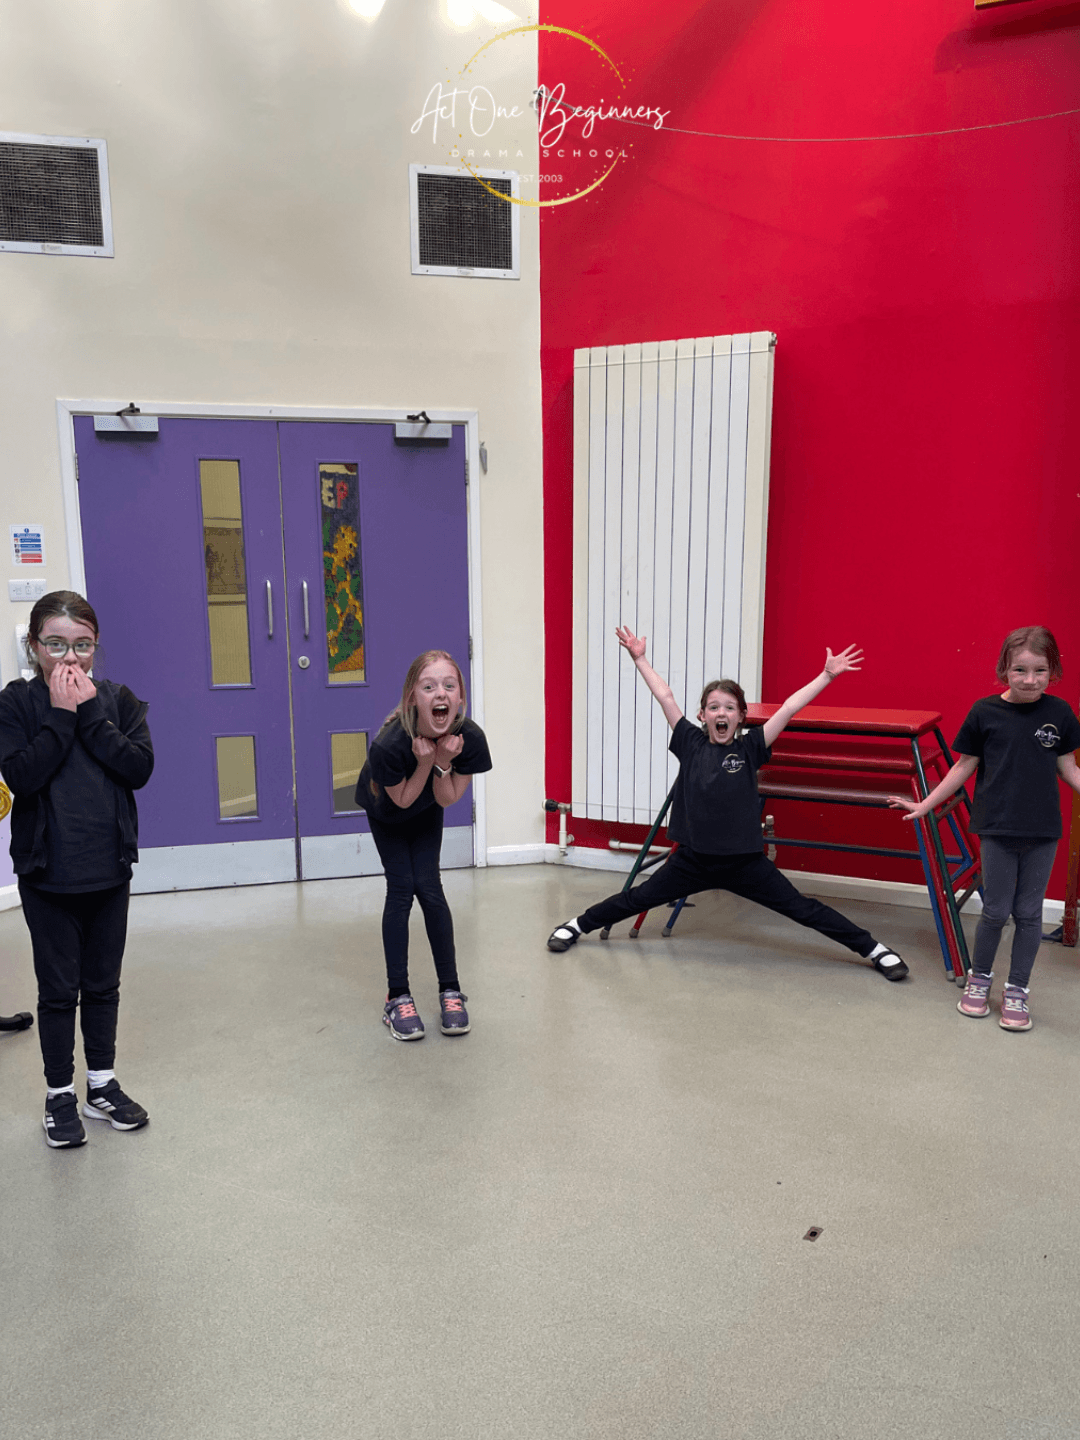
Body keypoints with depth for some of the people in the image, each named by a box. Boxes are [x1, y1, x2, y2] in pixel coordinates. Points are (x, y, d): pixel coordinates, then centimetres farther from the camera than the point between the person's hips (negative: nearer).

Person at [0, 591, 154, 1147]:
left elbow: (140, 767, -13)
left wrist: (90, 714, -17)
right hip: (47, 874, -2)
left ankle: (102, 1085, 31)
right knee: (58, 989, 9)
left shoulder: (118, 699, 1)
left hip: (109, 870, 2)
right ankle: (60, 1096, 26)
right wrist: (61, 716, -20)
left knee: (103, 984, 15)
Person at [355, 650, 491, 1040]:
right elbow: (402, 800, -26)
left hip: (427, 813, 2)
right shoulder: (389, 745, -42)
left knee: (429, 887, -5)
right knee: (401, 888, -8)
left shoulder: (470, 738, -34)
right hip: (387, 811, -2)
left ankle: (450, 991, 7)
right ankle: (397, 997, 3)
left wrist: (443, 762, -40)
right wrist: (425, 762, -41)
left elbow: (447, 800, -22)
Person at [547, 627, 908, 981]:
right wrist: (639, 658, 0)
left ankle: (873, 949, 14)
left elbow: (789, 708, -11)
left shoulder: (750, 748, -6)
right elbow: (665, 696, -2)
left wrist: (827, 675, -13)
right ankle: (576, 926, 31)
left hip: (744, 861, -1)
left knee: (801, 908, 2)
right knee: (638, 899, 11)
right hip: (693, 858, 1)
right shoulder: (691, 744, -2)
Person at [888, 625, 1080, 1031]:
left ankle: (1017, 992, 23)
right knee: (996, 910, 5)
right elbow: (964, 767, 4)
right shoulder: (985, 712, -5)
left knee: (1029, 913, 9)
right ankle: (979, 979, 27)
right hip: (998, 829, -1)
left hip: (1043, 831, 2)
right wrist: (924, 805, 5)